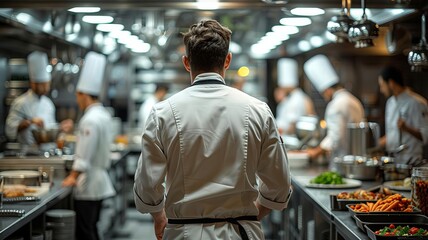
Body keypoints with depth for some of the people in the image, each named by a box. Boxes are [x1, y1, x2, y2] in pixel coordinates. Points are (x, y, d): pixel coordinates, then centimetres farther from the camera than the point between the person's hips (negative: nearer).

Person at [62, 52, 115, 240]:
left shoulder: (90, 120, -20)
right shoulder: (103, 115, 9)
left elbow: (84, 156, -20)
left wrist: (72, 177, -11)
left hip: (88, 183, -9)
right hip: (99, 180, 9)